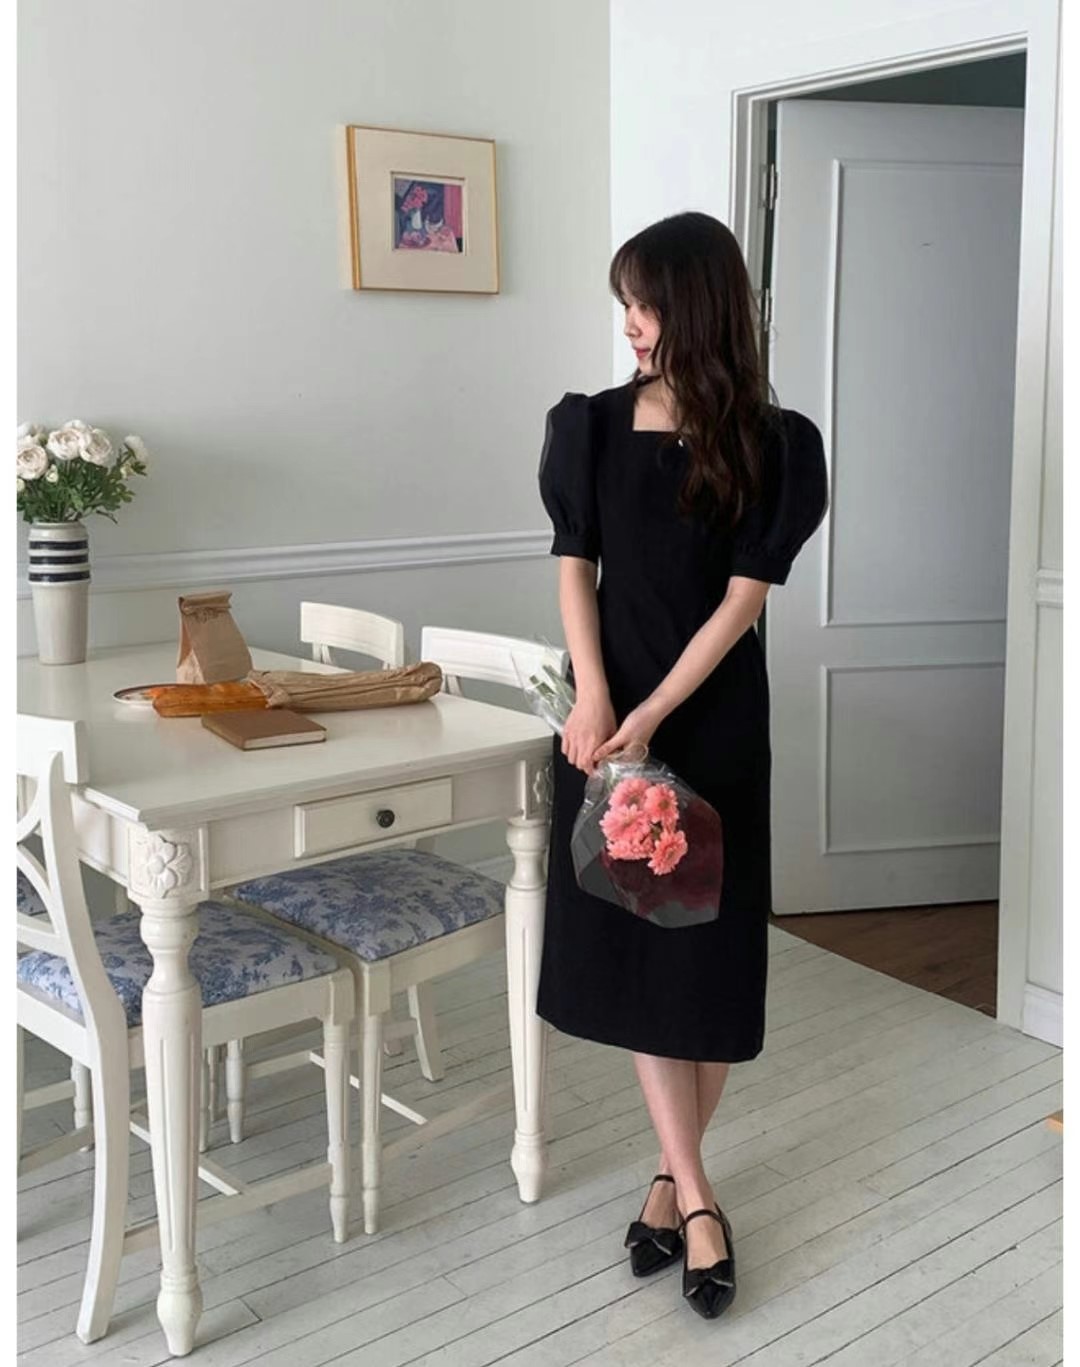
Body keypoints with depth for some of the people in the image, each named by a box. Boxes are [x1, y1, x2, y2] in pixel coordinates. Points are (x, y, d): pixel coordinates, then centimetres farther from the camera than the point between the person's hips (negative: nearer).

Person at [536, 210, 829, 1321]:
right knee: (631, 945, 2)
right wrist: (591, 699, -15)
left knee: (712, 949, 3)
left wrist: (652, 716, -16)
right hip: (609, 710, 2)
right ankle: (696, 1197, 13)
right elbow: (575, 571, 0)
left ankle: (672, 1179, 22)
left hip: (715, 720, -2)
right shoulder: (592, 426, 2)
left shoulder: (771, 445, -6)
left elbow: (743, 598, -9)